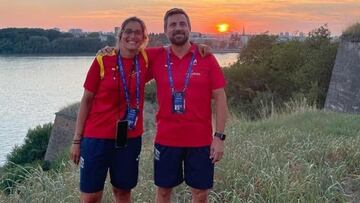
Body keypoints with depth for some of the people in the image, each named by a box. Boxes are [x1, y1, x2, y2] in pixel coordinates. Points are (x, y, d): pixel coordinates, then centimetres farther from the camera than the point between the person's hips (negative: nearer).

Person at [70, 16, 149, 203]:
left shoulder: (145, 61, 0)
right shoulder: (103, 61, -8)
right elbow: (86, 100, -3)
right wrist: (77, 140, -4)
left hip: (130, 137, 3)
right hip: (97, 136, -2)